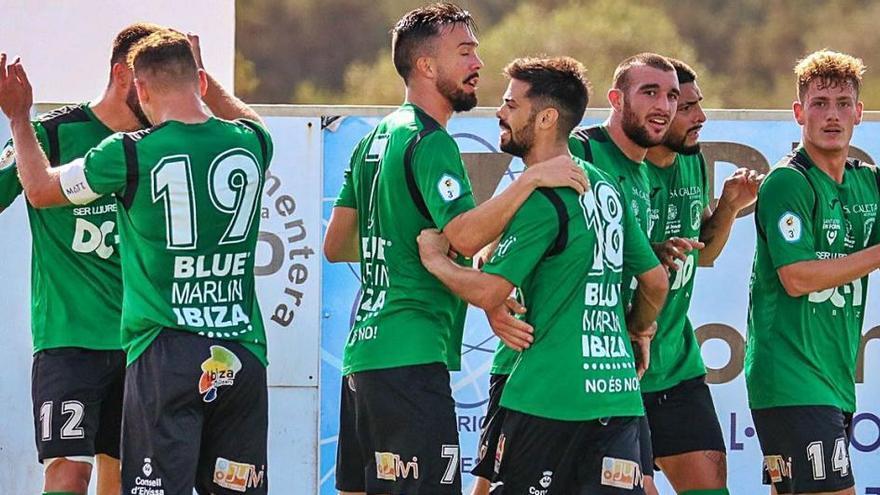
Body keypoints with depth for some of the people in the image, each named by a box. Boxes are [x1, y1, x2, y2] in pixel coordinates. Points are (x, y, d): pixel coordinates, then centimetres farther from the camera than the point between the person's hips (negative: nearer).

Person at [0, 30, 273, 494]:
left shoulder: (130, 154, -8)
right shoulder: (251, 144, 3)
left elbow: (40, 189, 9)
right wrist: (192, 71, 41)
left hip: (164, 354, -4)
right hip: (242, 350, 4)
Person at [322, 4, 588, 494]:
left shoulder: (376, 139, 17)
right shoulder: (430, 142, -11)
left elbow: (336, 246, 22)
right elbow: (465, 234, -26)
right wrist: (532, 178, -25)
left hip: (364, 348, 10)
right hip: (412, 356, -10)